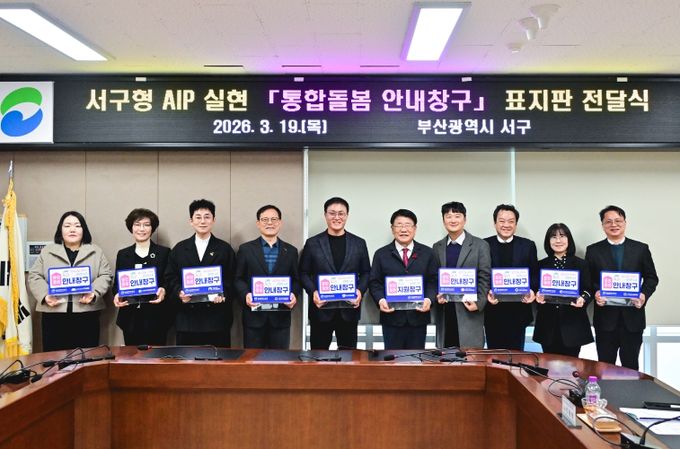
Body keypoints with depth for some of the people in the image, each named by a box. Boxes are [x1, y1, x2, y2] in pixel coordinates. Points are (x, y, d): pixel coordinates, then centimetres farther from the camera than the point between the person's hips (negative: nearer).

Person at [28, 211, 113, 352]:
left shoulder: (96, 252, 9)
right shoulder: (47, 252, 11)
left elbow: (105, 276, 4)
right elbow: (35, 277, 7)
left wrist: (94, 293, -13)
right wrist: (45, 295, -9)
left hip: (87, 316, 0)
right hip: (54, 315, 0)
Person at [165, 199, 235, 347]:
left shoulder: (225, 249, 9)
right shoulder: (179, 249, 13)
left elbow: (232, 280, 3)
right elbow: (170, 278, 9)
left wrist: (223, 294, -14)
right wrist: (179, 293, -9)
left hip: (216, 319, -1)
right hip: (187, 317, 1)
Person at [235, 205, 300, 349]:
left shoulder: (291, 251, 9)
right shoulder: (245, 249, 5)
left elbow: (296, 280, 10)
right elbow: (238, 279, 4)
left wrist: (294, 295, -9)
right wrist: (245, 294, -14)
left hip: (281, 317, 1)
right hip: (254, 316, -1)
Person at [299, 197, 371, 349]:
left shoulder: (359, 243, 7)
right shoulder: (312, 243, 4)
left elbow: (366, 273, 9)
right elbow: (303, 273, 5)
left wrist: (360, 291, -9)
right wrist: (313, 292, -12)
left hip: (349, 309, 1)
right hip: (321, 309, -1)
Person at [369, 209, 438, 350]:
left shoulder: (427, 253, 8)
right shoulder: (381, 254, 5)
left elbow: (433, 281, 4)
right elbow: (374, 282, 2)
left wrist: (429, 299, -14)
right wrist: (380, 300, -16)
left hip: (418, 317, 1)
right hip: (392, 317, -1)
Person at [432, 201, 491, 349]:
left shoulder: (480, 245, 2)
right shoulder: (437, 247, 12)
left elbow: (485, 278, -1)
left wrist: (479, 303, -11)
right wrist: (436, 295, -4)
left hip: (469, 310, -2)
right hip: (444, 313, 3)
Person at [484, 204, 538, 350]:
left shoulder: (528, 245, 5)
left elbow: (535, 274, 7)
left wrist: (532, 290, -12)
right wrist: (486, 292, -15)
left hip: (518, 312, 1)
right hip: (493, 312, -1)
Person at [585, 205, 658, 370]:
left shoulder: (641, 248, 5)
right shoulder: (593, 250, 4)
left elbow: (651, 277, 7)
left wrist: (644, 294, -12)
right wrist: (595, 293, -16)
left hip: (632, 316, 1)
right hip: (605, 317, 0)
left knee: (630, 365, 11)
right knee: (605, 366, 8)